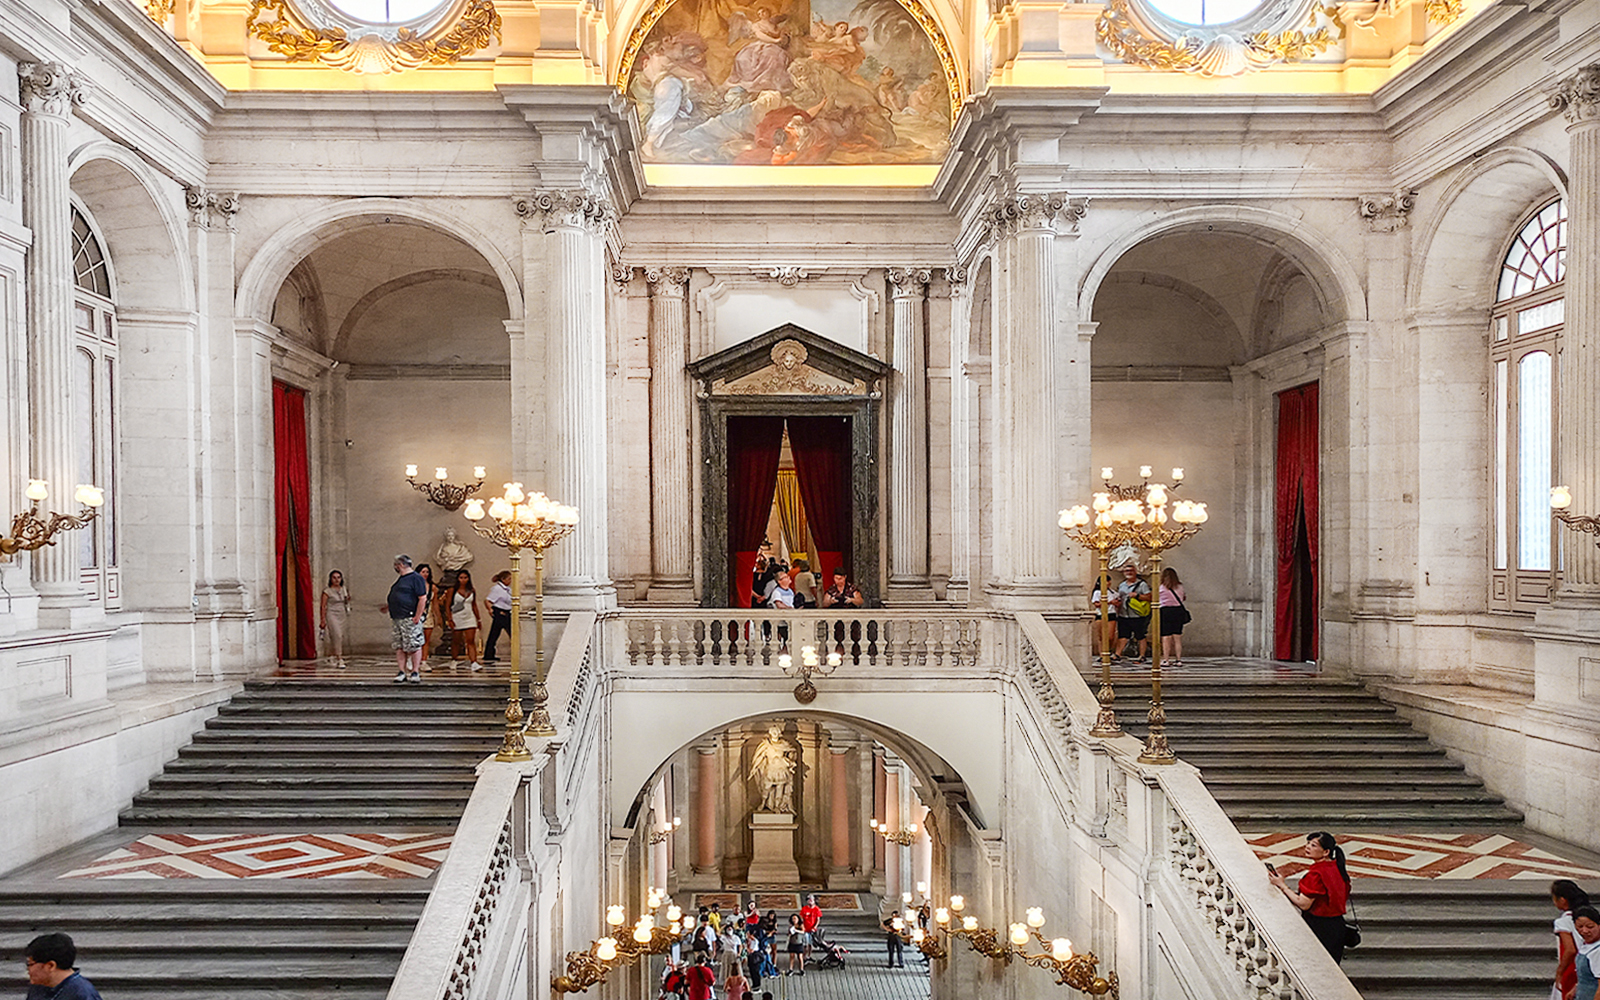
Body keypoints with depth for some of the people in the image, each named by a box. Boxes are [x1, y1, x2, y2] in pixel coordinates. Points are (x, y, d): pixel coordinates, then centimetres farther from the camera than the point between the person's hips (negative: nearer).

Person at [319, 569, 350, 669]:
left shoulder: (343, 589, 13)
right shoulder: (327, 591, -4)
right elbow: (323, 606, -5)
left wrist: (348, 599, 2)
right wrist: (323, 619, -10)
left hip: (342, 615, 6)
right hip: (332, 615, -6)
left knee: (340, 636, 3)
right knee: (337, 635, -16)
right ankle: (340, 660, -17)